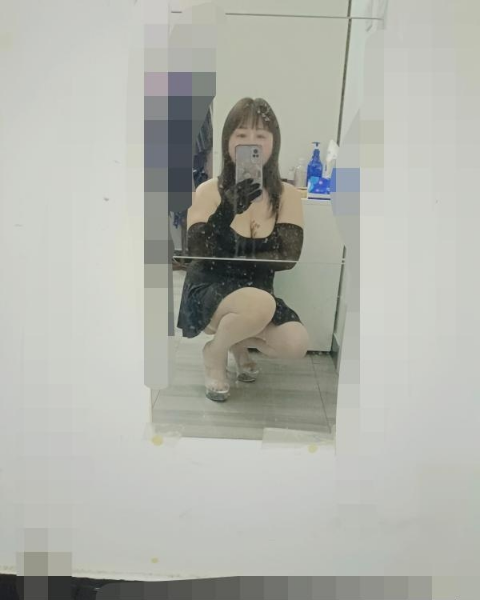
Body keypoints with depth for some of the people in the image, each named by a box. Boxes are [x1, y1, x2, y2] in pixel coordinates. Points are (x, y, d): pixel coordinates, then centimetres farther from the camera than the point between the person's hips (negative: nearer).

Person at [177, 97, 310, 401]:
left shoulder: (288, 195, -4)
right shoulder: (210, 190, -10)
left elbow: (288, 257, -11)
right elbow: (198, 253, -19)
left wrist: (232, 259, -16)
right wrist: (230, 208, -31)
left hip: (256, 294, 4)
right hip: (207, 293, -3)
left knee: (297, 343, -21)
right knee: (261, 305, -35)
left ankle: (240, 341, 14)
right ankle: (215, 353, 0)